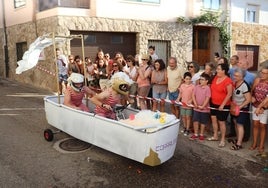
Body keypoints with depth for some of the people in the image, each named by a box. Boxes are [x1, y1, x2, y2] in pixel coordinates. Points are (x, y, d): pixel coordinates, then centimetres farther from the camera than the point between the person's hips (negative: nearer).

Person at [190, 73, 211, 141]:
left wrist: (202, 106, -18)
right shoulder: (196, 87, 1)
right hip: (196, 108, 4)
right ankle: (195, 134, 20)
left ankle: (201, 134, 25)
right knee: (195, 121, 6)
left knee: (203, 122, 10)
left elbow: (207, 98, -15)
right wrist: (195, 104, -11)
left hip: (204, 108, -3)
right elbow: (193, 95, 0)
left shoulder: (207, 88, -12)